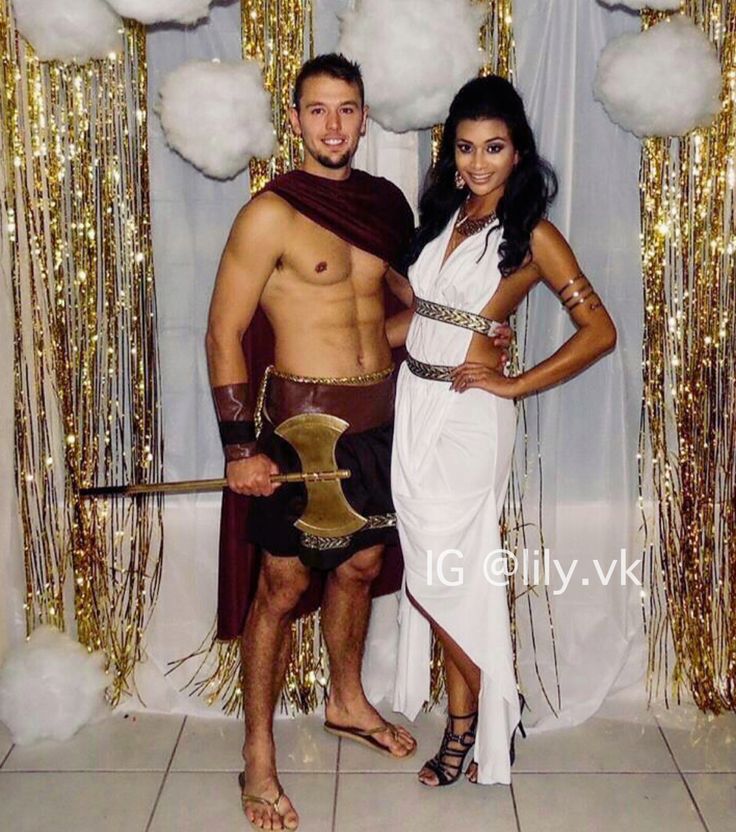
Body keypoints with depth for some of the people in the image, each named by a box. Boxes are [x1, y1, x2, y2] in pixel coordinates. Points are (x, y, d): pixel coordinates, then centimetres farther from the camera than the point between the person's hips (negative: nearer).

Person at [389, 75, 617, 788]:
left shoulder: (532, 235, -7)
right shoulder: (444, 214, 13)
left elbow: (599, 331, -10)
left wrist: (514, 385, -11)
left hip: (467, 415, -6)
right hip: (413, 403, 6)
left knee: (444, 576, -3)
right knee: (434, 571, 9)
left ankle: (490, 709, 22)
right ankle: (466, 720, 25)